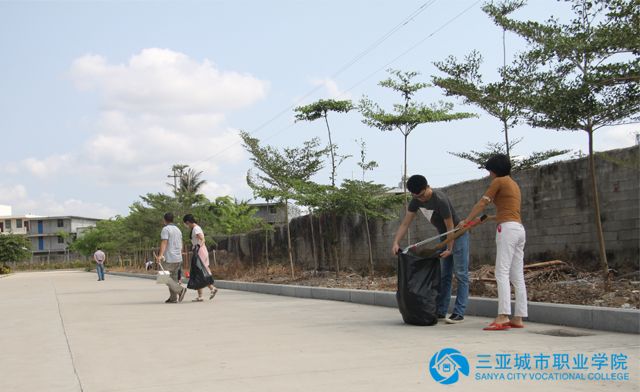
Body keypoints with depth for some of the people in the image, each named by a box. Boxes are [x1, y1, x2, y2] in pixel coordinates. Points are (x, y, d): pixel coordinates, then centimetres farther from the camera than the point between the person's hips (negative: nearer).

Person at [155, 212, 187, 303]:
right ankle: (173, 298, 5)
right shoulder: (178, 230, 15)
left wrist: (160, 255, -30)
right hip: (178, 258, 8)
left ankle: (180, 290, -16)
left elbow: (164, 242, -22)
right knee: (174, 278, 9)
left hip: (169, 258, -8)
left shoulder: (165, 229, -9)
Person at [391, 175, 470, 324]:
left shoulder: (440, 200, -30)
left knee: (461, 275, -9)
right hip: (444, 236, 8)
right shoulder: (416, 201, -8)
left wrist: (450, 249, -22)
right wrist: (396, 242, -15)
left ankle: (459, 313, -12)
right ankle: (440, 311, 12)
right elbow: (405, 223, -5)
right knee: (443, 275, 9)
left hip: (458, 235, -8)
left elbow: (450, 227, -24)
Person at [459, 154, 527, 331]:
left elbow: (481, 204, 1)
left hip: (507, 228, -9)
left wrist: (466, 221, 10)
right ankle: (518, 318, 4)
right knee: (517, 275, 5)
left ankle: (503, 316, -25)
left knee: (502, 273, -15)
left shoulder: (499, 182, -2)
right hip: (519, 228, 9)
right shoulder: (514, 184, 23)